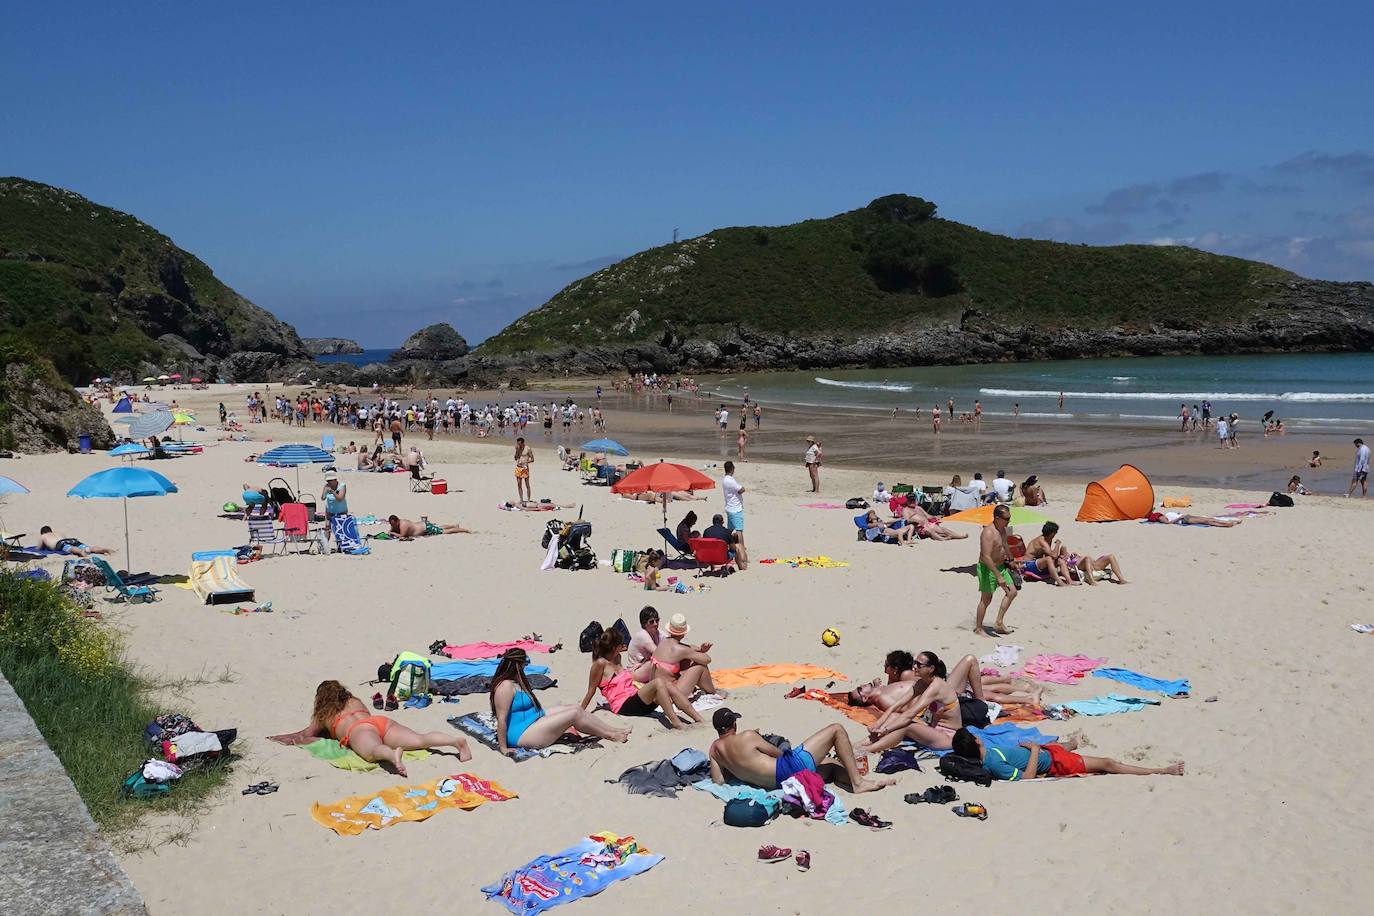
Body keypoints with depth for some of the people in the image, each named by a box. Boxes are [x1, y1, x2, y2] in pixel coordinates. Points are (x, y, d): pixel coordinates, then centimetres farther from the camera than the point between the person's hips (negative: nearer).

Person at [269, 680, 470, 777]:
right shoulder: (356, 701, 43)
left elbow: (306, 734, 41)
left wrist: (286, 739, 62)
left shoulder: (324, 714, 31)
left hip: (359, 730, -4)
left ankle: (393, 754, -73)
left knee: (373, 751, -37)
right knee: (420, 740, -18)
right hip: (382, 721, 4)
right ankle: (457, 739, -43)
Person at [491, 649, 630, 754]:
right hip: (522, 735, -11)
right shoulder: (506, 686, -23)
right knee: (574, 714, -10)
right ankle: (611, 736, 7)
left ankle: (615, 731, 14)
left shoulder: (516, 682, 11)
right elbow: (502, 718, -26)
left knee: (577, 708, 5)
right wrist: (503, 748, -26)